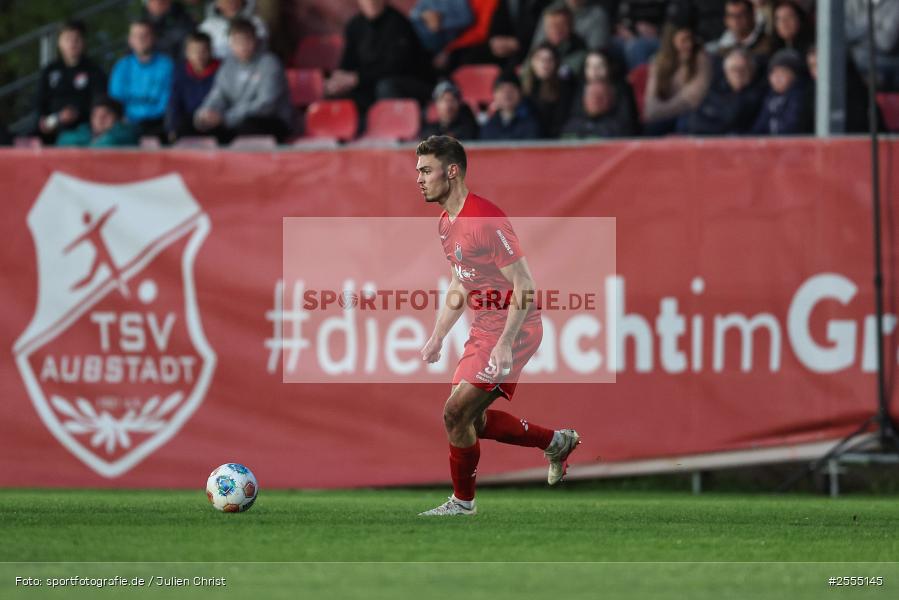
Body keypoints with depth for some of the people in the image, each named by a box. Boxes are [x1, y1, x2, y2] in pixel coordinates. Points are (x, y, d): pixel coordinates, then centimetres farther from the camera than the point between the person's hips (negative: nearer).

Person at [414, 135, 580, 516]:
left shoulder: (486, 220, -21)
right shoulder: (447, 224, 10)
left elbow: (524, 286, -22)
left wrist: (505, 344, -27)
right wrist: (437, 338, 17)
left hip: (513, 332, -10)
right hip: (484, 330, 10)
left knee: (456, 413, -11)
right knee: (472, 420, 12)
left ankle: (463, 503, 5)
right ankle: (557, 442, 28)